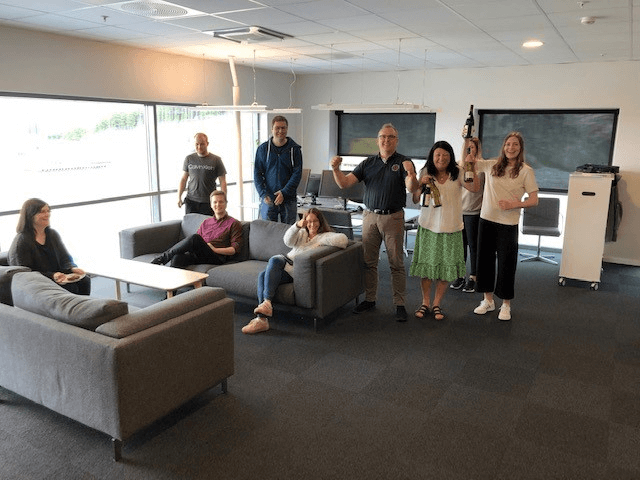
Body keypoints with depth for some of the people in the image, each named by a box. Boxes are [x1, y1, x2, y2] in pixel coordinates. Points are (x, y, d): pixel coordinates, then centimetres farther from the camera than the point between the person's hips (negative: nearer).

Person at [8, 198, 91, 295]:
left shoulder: (53, 234, 11)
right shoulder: (21, 242, -10)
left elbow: (65, 259, 11)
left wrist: (73, 268, -13)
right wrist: (52, 276, -27)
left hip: (58, 277, 6)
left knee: (85, 281, -19)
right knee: (71, 287, -28)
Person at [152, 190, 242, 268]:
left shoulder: (234, 224, 12)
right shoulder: (206, 222, 29)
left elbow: (234, 249, 2)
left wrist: (215, 249, -8)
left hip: (217, 257, -5)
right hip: (199, 255, 5)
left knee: (195, 238, -32)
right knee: (177, 258, -30)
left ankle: (162, 258, -23)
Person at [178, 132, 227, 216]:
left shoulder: (216, 160, 0)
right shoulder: (189, 159, 9)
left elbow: (222, 181, 0)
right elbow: (184, 179, 14)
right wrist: (179, 197, 6)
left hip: (208, 202, -2)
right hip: (191, 200, 3)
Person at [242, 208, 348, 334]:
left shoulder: (325, 236, 8)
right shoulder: (302, 233, 25)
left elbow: (343, 240, -13)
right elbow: (288, 241, 3)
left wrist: (320, 243, -9)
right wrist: (297, 226, -14)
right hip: (287, 265, 6)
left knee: (274, 260, -29)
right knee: (263, 275, -23)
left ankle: (267, 302, -37)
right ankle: (262, 319, -32)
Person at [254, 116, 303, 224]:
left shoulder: (295, 149, 3)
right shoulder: (263, 149, 5)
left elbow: (297, 173, -3)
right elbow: (257, 174, 4)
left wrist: (284, 193, -14)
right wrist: (263, 194, -10)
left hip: (288, 199, 0)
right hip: (268, 199, 1)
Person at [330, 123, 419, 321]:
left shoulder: (403, 162, -2)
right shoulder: (368, 163, 8)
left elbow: (412, 188, -18)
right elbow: (345, 183, 2)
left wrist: (411, 175, -39)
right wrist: (336, 169, -17)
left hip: (393, 217, -3)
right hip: (370, 216, 3)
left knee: (396, 263, 1)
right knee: (368, 261, 9)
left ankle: (399, 304, 9)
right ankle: (369, 299, 23)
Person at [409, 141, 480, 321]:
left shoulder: (457, 173, -2)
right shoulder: (426, 173, 0)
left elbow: (474, 188, -16)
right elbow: (415, 200, 2)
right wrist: (421, 184, -16)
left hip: (451, 227, 0)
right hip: (428, 226, 1)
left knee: (446, 266, 6)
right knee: (426, 265, 7)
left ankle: (437, 304, 22)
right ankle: (425, 302, 23)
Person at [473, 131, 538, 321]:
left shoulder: (526, 171, -3)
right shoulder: (491, 165, 5)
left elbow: (534, 200, -3)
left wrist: (516, 204, -18)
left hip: (508, 224, -3)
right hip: (486, 220, 3)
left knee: (506, 263, 2)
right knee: (485, 259, 10)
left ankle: (506, 305, 17)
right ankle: (488, 300, 25)